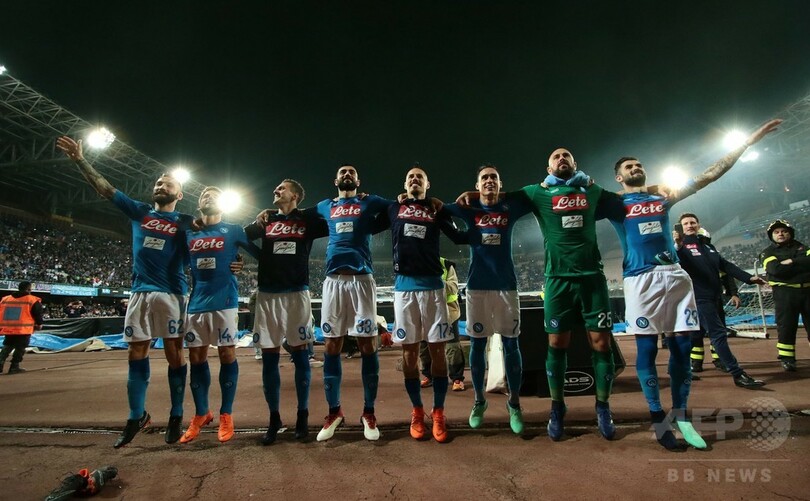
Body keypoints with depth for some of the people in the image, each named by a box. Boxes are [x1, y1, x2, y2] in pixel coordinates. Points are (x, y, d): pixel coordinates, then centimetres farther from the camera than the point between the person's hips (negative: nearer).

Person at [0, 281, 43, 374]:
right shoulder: (32, 300, -4)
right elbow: (38, 313, -3)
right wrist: (39, 324, 12)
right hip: (23, 329, -5)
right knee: (20, 348, 4)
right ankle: (14, 367, 3)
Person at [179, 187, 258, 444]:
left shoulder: (232, 230, 6)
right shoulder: (189, 233, 16)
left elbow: (260, 254, 3)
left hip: (224, 301, -4)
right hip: (196, 302, 4)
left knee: (227, 354, -1)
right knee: (196, 357, 6)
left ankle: (226, 415, 9)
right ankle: (201, 414, 20)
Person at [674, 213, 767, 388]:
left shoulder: (706, 244, 17)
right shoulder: (682, 246, -7)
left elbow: (725, 265, 18)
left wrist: (748, 278, 11)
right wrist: (677, 246, -45)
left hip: (712, 295, 8)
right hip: (698, 296, -8)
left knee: (697, 334, 13)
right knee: (718, 333, -9)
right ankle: (738, 375, -6)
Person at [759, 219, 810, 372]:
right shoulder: (768, 253, 4)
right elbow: (776, 270, -15)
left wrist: (792, 262, -15)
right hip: (785, 292, -3)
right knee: (786, 326, -3)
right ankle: (787, 358, 6)